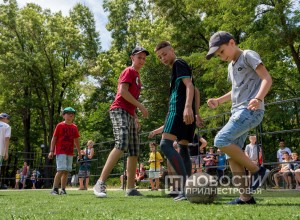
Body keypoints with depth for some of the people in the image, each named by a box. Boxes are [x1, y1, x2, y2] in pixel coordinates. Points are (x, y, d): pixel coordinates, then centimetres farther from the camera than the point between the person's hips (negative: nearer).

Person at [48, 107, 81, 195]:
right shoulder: (60, 125, -2)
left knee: (67, 171, 5)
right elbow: (54, 138, -2)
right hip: (60, 151, -5)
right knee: (61, 170, -14)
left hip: (70, 153, 5)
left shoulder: (74, 127, 11)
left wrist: (79, 152, 16)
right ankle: (54, 189, -3)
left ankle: (63, 190, 11)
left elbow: (76, 140, 18)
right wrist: (51, 151, -7)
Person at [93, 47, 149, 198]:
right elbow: (123, 91, -15)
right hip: (119, 110, -10)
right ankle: (100, 184, -29)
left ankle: (131, 189, 8)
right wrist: (141, 106, -14)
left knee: (134, 152, 5)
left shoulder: (137, 75, 26)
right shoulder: (129, 71, 0)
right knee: (122, 144, -28)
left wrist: (136, 118, 23)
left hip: (129, 115, 10)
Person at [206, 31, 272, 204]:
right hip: (239, 111, 9)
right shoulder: (231, 66, 23)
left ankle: (257, 170, -10)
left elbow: (267, 79, -11)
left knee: (221, 140, -21)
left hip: (251, 110, -9)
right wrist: (219, 101, 21)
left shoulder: (248, 55, -1)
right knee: (232, 154, 0)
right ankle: (246, 197, 3)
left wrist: (258, 98, -29)